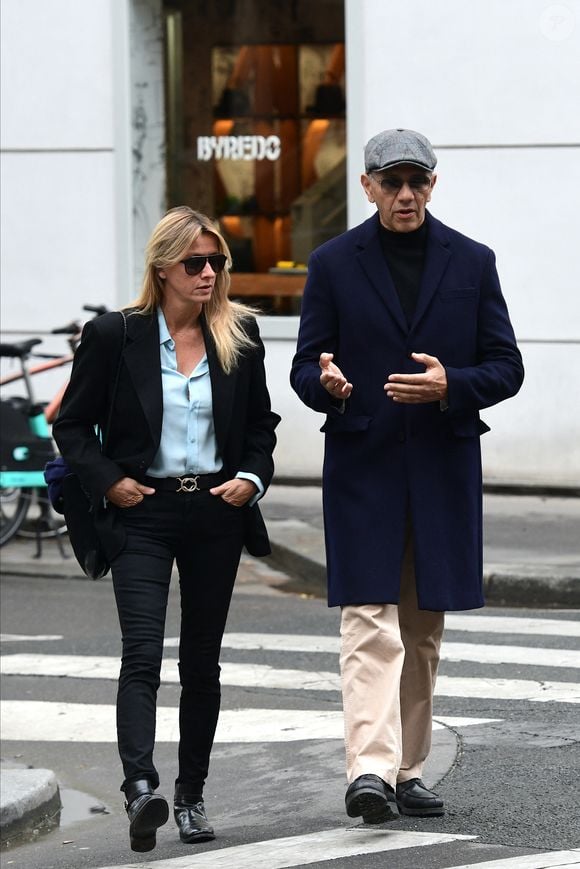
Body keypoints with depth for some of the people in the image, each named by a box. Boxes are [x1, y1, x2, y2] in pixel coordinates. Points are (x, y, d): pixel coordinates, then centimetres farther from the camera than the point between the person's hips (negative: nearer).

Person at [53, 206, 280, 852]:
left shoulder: (239, 336, 5)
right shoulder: (116, 335, -4)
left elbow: (261, 423, 16)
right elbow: (72, 424, 3)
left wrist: (252, 478, 0)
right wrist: (107, 482, -8)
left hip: (217, 514, 3)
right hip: (143, 515, -3)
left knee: (201, 662, 10)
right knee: (142, 655, -17)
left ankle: (191, 797, 19)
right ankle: (140, 788, -30)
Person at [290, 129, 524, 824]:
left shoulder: (471, 263, 6)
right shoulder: (334, 264, 3)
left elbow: (505, 368, 5)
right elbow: (304, 366, 4)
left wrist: (450, 385, -15)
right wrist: (326, 382, -20)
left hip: (443, 468, 3)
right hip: (363, 467, -2)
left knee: (423, 629, 10)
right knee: (371, 623, -13)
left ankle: (406, 771, 19)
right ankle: (370, 770, -21)